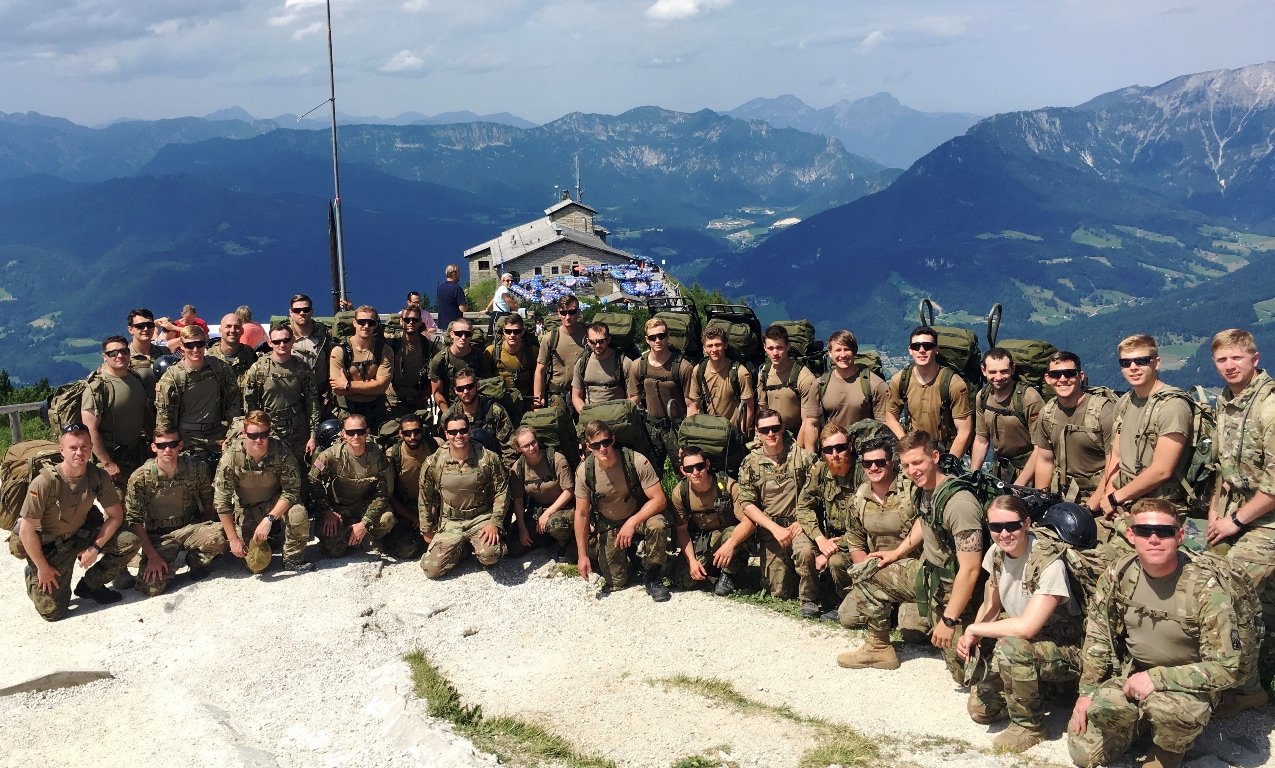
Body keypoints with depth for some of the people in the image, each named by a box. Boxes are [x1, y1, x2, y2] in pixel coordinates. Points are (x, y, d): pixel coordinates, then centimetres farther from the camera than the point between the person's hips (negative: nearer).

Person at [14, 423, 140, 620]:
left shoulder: (98, 477, -16)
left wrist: (95, 548, -14)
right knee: (52, 611, -8)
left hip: (81, 535, 4)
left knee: (131, 542, -18)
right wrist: (43, 568, -14)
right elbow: (26, 530, -22)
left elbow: (115, 515, -4)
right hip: (48, 545, -4)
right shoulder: (45, 482, -29)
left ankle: (90, 585, 4)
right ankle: (33, 576, 25)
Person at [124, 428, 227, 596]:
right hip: (158, 535, -1)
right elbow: (134, 520, -8)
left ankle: (196, 562, 3)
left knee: (219, 535, -33)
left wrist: (203, 530, -4)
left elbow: (208, 501, 7)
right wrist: (152, 555, -14)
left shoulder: (196, 468, -8)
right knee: (151, 588, -23)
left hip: (190, 528, 1)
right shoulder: (140, 478, -11)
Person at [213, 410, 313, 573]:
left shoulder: (280, 451, -25)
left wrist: (269, 519, -32)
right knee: (258, 564, -11)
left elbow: (291, 490, -20)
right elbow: (221, 501, -18)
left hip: (277, 502, 0)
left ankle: (292, 559, -7)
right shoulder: (231, 457, -25)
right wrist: (233, 539, -18)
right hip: (247, 508, 0)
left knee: (298, 514, -33)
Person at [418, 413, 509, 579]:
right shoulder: (433, 463, -5)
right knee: (431, 569, -12)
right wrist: (427, 531, 9)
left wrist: (495, 523, -11)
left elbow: (501, 491, -3)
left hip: (482, 519, -2)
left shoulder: (489, 459, -9)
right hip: (450, 523, 2)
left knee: (490, 555, -31)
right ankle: (462, 549, 17)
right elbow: (425, 499, 6)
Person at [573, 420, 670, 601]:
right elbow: (582, 514, -9)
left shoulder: (637, 462, -25)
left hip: (639, 516, -1)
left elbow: (659, 499, -24)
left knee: (657, 525, -36)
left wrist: (632, 522, -36)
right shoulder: (584, 471, -18)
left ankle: (653, 577, -11)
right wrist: (582, 555, -11)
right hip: (607, 526, 2)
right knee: (616, 583, -2)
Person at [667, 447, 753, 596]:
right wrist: (692, 560, -17)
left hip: (730, 535, -2)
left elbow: (749, 522, -27)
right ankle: (708, 569, 16)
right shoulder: (679, 492, -11)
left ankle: (727, 575, -9)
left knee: (731, 533, -38)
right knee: (682, 580, -19)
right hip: (698, 543, 2)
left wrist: (730, 543, -44)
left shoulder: (728, 486, -21)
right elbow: (681, 530, -4)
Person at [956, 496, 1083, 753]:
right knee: (980, 710, -1)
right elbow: (991, 607, 8)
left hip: (1064, 651, -7)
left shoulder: (1049, 564, -28)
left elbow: (1026, 627, -34)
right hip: (1023, 646, 7)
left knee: (1010, 646, -36)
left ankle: (1029, 727, -15)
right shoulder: (996, 554, -5)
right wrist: (971, 638, -12)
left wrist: (973, 630, -21)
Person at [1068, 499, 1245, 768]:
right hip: (1128, 676, 4)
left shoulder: (1205, 591, -22)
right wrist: (1087, 692, -4)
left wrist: (1156, 678, -27)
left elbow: (1225, 668, -21)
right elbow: (1097, 637, 3)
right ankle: (1133, 723, 20)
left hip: (1186, 685, -3)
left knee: (1166, 707, -39)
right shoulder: (1118, 575, -10)